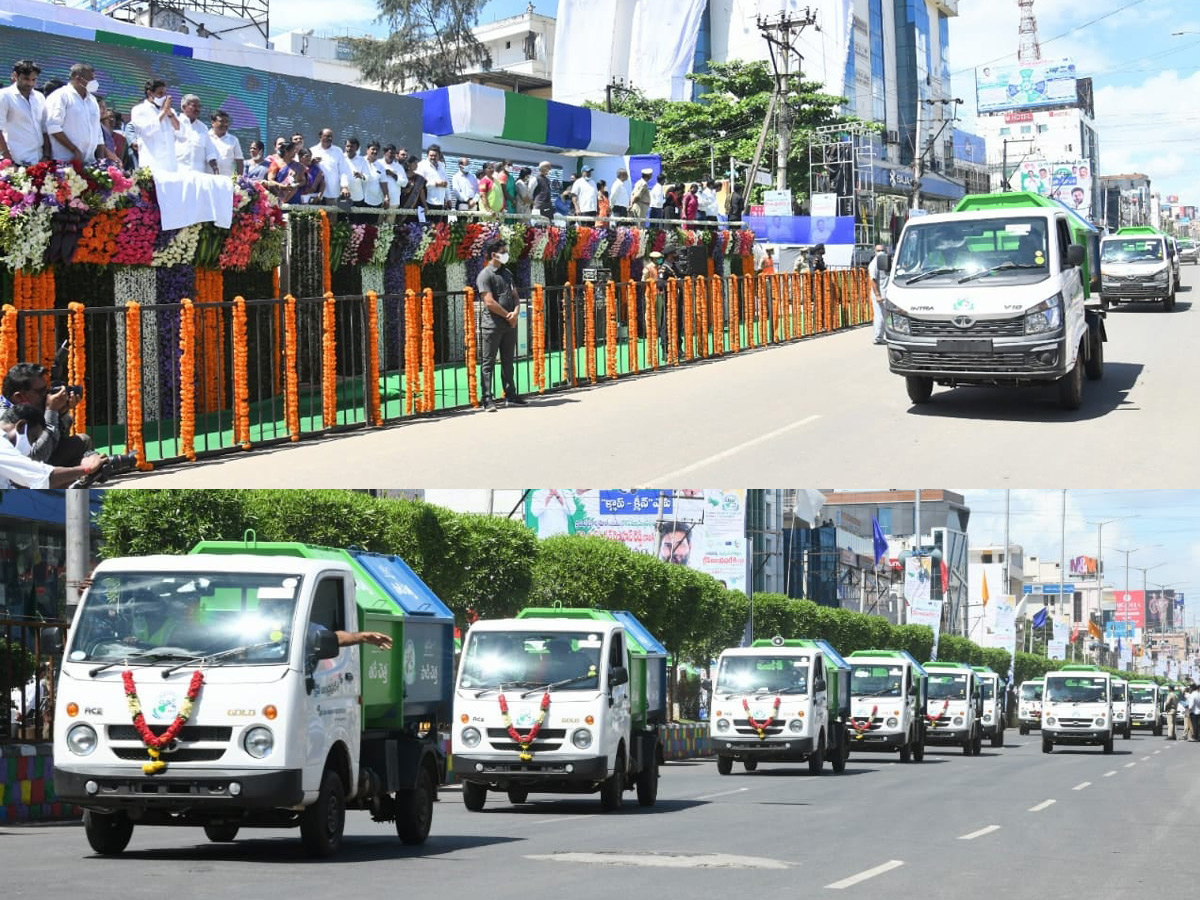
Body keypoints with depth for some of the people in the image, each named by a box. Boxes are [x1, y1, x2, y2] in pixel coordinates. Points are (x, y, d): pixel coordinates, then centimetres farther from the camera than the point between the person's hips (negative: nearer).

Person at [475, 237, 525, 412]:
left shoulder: (506, 273, 14)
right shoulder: (485, 275, -9)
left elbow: (515, 296, 15)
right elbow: (490, 302, -16)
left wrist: (515, 313, -5)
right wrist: (507, 315, -10)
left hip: (509, 325, 7)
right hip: (492, 325, -7)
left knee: (508, 362, 14)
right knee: (488, 363, -4)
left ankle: (511, 394, 22)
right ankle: (488, 399, -5)